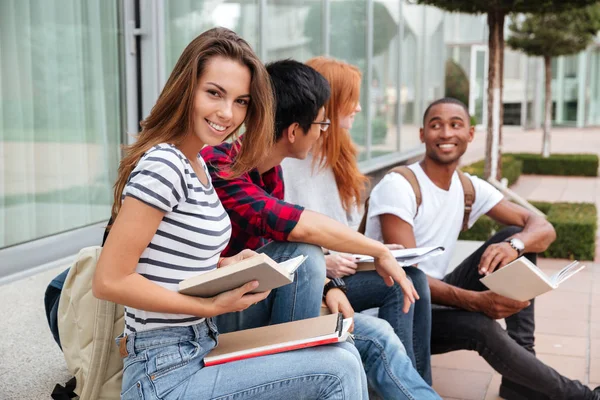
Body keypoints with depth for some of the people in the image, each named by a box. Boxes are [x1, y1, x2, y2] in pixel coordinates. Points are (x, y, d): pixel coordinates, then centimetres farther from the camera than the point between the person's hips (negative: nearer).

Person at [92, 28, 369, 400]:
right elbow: (110, 281, -20)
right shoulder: (163, 166, -20)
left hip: (199, 351, 9)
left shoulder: (197, 163, 8)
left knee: (342, 353, 5)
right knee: (339, 368, -14)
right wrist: (211, 306, -18)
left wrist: (229, 266, 1)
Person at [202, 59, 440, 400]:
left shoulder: (270, 170, 2)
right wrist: (380, 251, -24)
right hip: (219, 314, -8)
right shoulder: (216, 167, -26)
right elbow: (301, 227, -37)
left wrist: (325, 285, -7)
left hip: (260, 304, 8)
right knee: (303, 251, -30)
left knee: (375, 335, -1)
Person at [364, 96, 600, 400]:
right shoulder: (398, 186, -18)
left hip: (436, 296, 7)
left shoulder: (470, 188, 2)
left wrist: (515, 244, -28)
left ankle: (522, 367, -8)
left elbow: (544, 229, -3)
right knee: (478, 326, -33)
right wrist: (478, 301, -38)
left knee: (515, 238, -5)